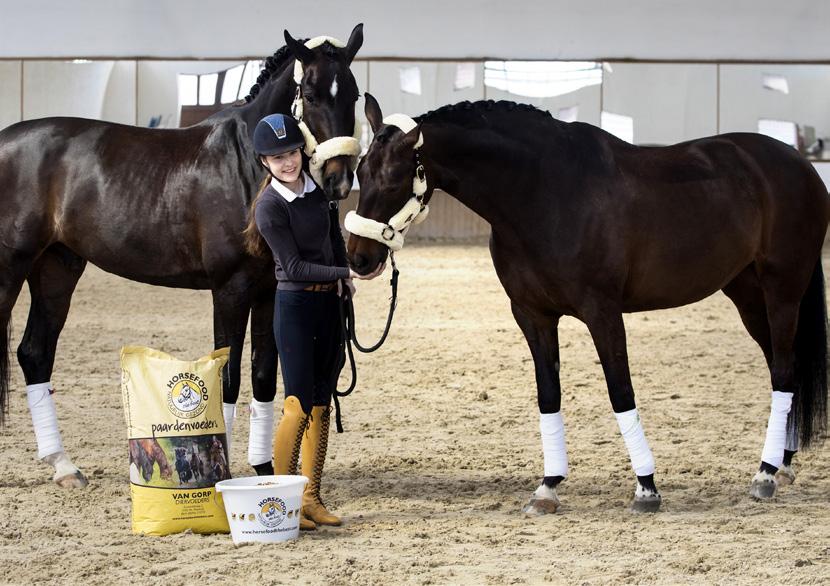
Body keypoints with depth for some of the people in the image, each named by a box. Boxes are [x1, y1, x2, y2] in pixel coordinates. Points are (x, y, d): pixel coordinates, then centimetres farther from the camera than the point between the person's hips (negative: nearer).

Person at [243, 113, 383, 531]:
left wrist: (345, 285, 8)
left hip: (329, 303, 7)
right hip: (295, 304, -7)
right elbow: (294, 266, -17)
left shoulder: (319, 189, 6)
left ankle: (311, 499, 15)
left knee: (322, 405, 9)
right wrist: (348, 273, -25)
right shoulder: (269, 207, -13)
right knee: (299, 405, -11)